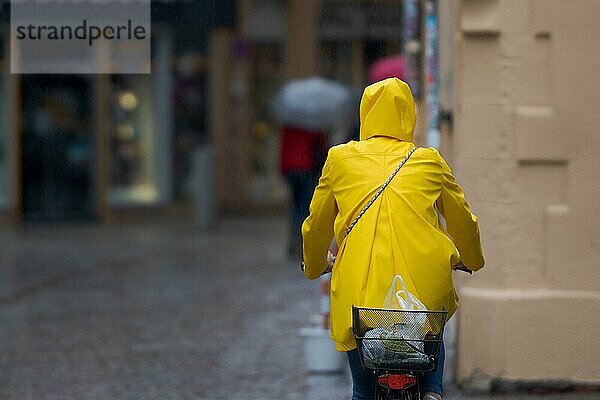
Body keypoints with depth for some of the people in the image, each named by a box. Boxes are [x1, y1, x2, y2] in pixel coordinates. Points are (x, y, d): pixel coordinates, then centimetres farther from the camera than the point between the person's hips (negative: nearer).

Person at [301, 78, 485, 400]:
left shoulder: (340, 159, 12)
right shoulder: (429, 161, 12)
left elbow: (316, 225, 20)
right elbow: (462, 219, 25)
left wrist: (314, 265, 40)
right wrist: (473, 260, 44)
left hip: (360, 289, -1)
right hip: (423, 285, 1)